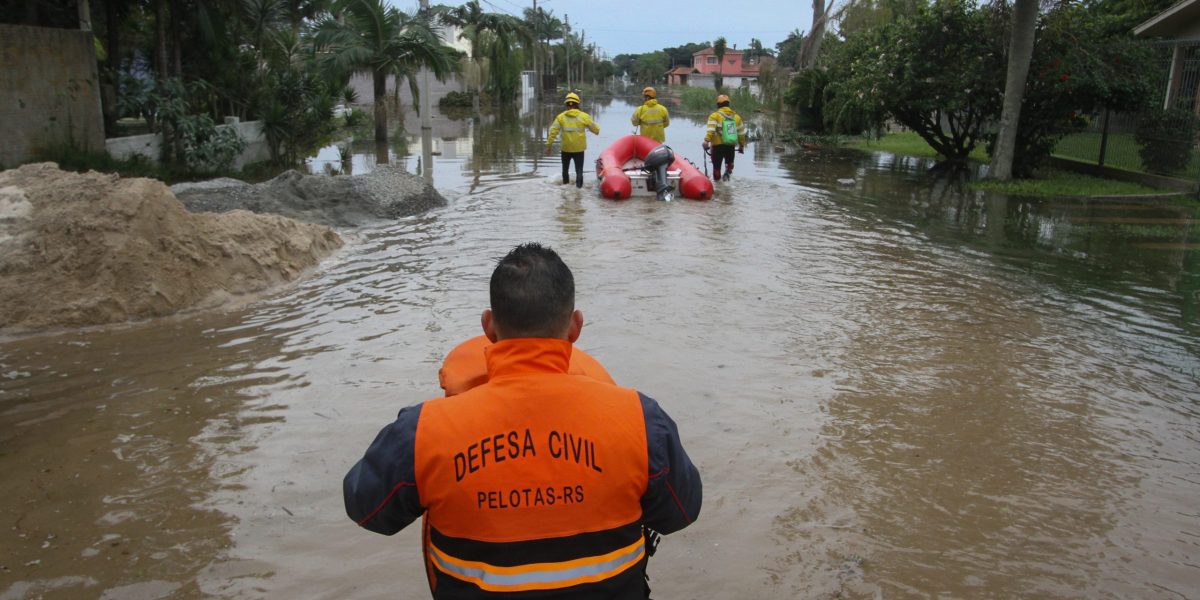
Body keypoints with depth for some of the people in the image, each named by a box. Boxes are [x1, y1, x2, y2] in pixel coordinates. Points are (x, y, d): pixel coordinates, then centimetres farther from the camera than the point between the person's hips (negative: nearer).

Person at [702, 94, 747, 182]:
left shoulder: (714, 116, -5)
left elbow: (710, 130, -20)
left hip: (718, 145, -3)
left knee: (717, 166, 9)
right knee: (729, 162, 25)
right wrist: (741, 146, 21)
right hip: (731, 146, 3)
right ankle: (728, 172, -2)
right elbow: (741, 133, 12)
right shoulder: (736, 117, 9)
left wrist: (706, 142, -23)